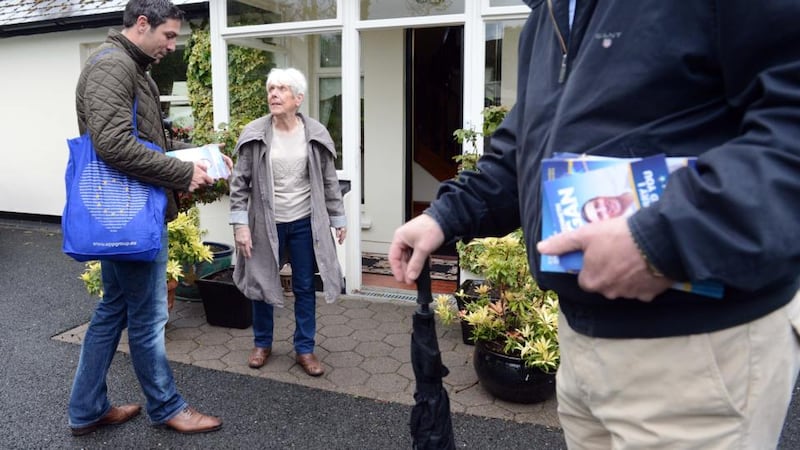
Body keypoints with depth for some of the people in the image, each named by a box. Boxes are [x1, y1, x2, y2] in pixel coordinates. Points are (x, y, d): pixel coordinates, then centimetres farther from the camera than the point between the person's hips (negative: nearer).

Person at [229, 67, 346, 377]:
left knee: (304, 287, 9)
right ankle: (262, 344, 34)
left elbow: (329, 181, 3)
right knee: (263, 284, 12)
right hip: (266, 223, 0)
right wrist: (240, 224, -10)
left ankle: (304, 349, 24)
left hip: (304, 223, 1)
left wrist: (338, 218, 5)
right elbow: (239, 182, -5)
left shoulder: (316, 134, -4)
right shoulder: (254, 134, -7)